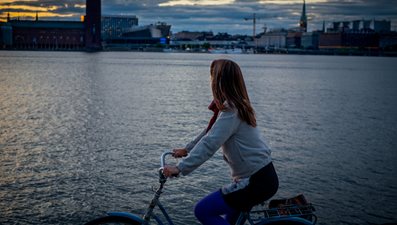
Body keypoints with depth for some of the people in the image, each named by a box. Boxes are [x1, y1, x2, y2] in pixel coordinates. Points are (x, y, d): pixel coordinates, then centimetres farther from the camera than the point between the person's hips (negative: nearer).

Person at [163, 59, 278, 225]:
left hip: (256, 182, -10)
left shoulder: (231, 111, -19)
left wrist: (180, 168, -28)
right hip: (262, 175, 10)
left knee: (203, 211, -6)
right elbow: (210, 132, 23)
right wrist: (187, 149, 27)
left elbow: (209, 144, -28)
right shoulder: (236, 106, 12)